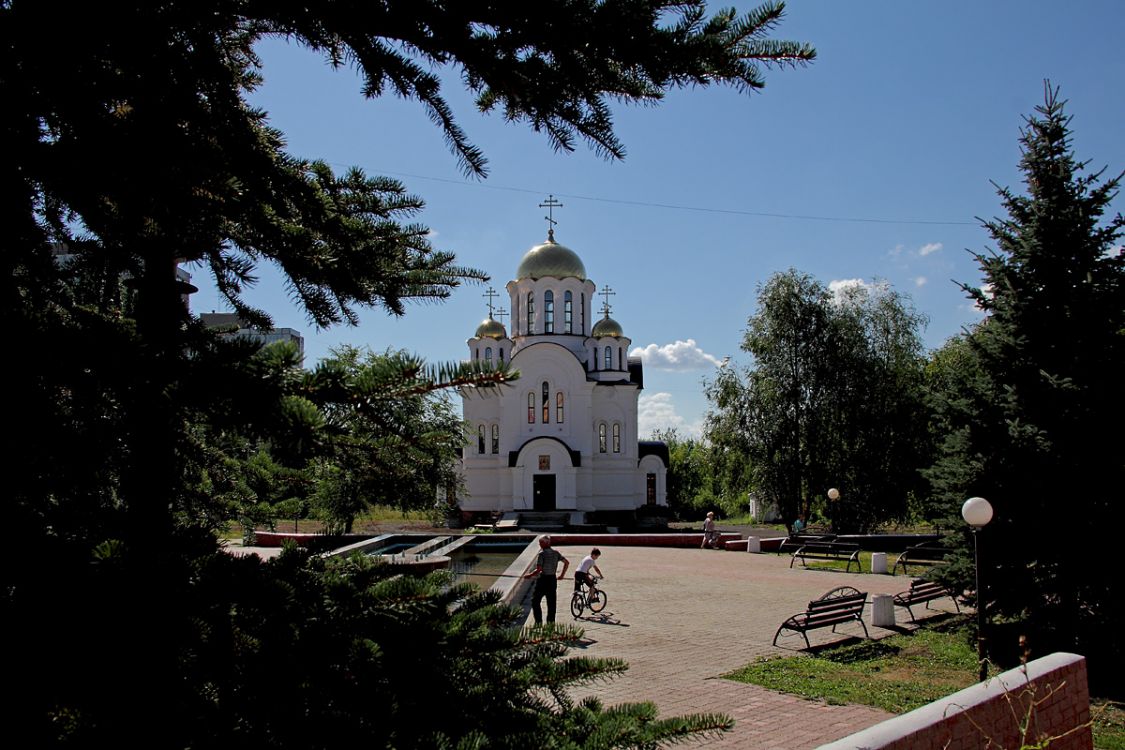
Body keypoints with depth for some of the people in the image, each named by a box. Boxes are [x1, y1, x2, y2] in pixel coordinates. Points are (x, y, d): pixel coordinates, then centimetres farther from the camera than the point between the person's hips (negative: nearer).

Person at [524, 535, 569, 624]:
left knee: (535, 601, 6)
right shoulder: (555, 552, 5)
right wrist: (562, 575, 17)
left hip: (543, 580, -6)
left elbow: (539, 570, -18)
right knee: (551, 603, 11)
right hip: (553, 579, 6)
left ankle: (539, 622, -1)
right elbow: (567, 562, 10)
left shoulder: (542, 553, -14)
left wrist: (530, 575, -5)